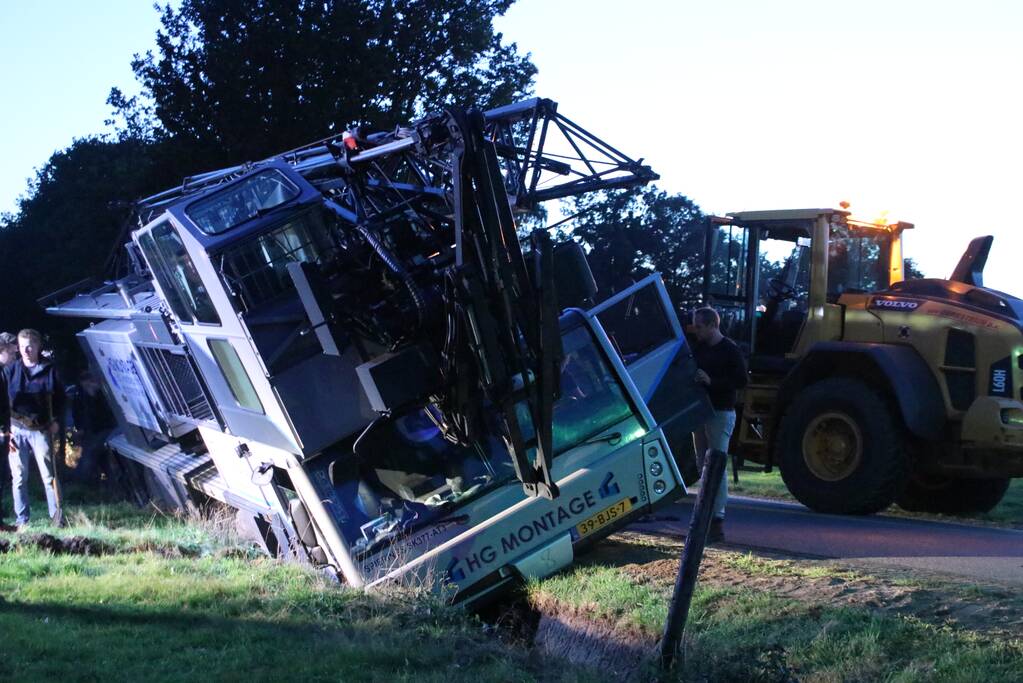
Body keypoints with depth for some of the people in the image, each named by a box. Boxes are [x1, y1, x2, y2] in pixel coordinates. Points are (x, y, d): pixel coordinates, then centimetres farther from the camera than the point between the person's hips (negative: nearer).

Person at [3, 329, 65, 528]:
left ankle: (57, 517, 0)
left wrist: (56, 420, 0)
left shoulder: (48, 370, 3)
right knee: (18, 477, 4)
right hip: (17, 429, 2)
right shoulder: (11, 371, 6)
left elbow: (59, 397, 11)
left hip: (41, 429, -2)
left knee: (49, 475, -3)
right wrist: (5, 427, 1)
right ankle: (21, 521, 11)